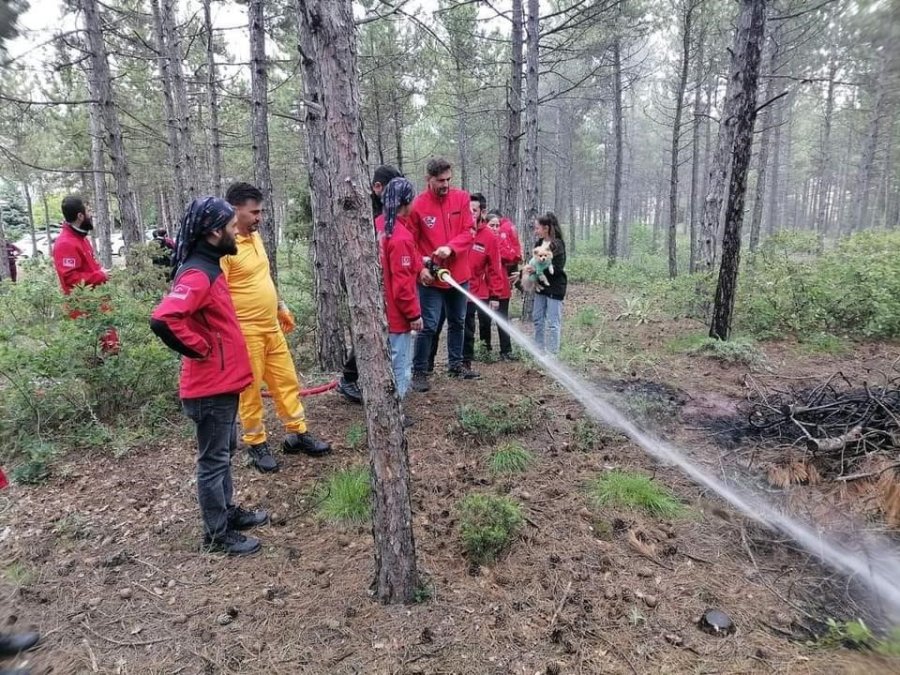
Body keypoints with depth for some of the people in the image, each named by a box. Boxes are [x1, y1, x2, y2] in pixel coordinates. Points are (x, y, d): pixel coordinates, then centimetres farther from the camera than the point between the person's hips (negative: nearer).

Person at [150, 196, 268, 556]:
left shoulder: (208, 267, 9)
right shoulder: (198, 275, -23)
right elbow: (163, 319, -36)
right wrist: (200, 349, -22)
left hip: (222, 382, 10)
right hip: (211, 387, -10)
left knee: (224, 453, 22)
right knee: (213, 461, 5)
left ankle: (228, 512, 39)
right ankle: (217, 534, 20)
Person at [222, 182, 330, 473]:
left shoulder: (255, 236, 10)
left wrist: (281, 308, 22)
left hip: (272, 327, 8)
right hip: (245, 332, -8)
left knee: (287, 381, 14)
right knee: (251, 390, 5)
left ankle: (298, 434, 27)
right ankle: (256, 444, 21)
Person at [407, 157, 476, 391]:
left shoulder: (461, 198, 0)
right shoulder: (417, 205, -10)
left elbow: (468, 232, -3)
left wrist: (450, 248, -21)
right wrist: (420, 268, -19)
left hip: (458, 274, 5)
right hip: (431, 277, -4)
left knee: (458, 322, 16)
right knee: (428, 326, -4)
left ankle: (456, 364, 32)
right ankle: (419, 372, 7)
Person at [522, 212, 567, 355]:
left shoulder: (557, 244, -13)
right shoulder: (539, 243, 7)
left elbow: (558, 268, -18)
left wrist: (536, 269, -22)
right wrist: (529, 268, -11)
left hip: (555, 287, -7)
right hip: (541, 285, 7)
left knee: (553, 321, -2)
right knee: (537, 318, 12)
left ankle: (552, 353, 5)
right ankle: (538, 349, 24)